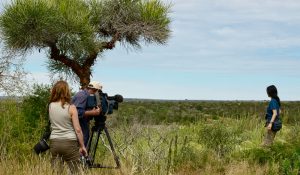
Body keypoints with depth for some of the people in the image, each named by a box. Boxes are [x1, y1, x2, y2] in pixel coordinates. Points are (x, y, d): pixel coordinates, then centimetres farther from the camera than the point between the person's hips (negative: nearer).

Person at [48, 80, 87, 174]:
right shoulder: (71, 108, -9)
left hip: (54, 142, 4)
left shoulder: (50, 106, 2)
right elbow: (77, 130, -9)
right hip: (69, 143, -4)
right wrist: (82, 146, 0)